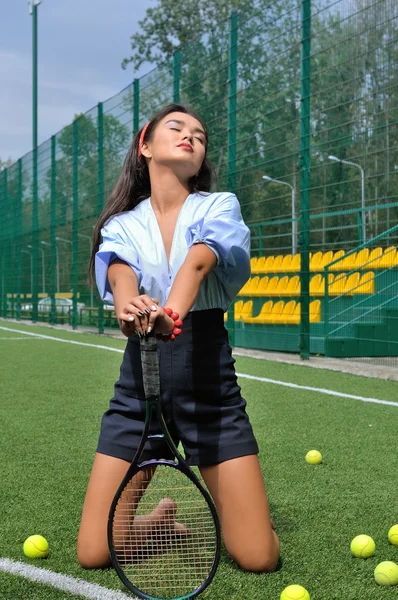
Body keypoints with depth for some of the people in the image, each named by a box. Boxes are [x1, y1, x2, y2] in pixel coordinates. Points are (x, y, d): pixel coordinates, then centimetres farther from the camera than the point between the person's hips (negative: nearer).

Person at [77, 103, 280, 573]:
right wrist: (128, 307, -41)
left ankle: (221, 513, 30)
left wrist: (171, 313, -41)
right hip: (139, 384, 2)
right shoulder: (121, 225, 7)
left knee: (259, 557, -5)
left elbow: (199, 261, -19)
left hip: (210, 387, -1)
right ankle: (164, 518, 30)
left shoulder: (219, 207, 3)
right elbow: (120, 274, -16)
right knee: (93, 554, -1)